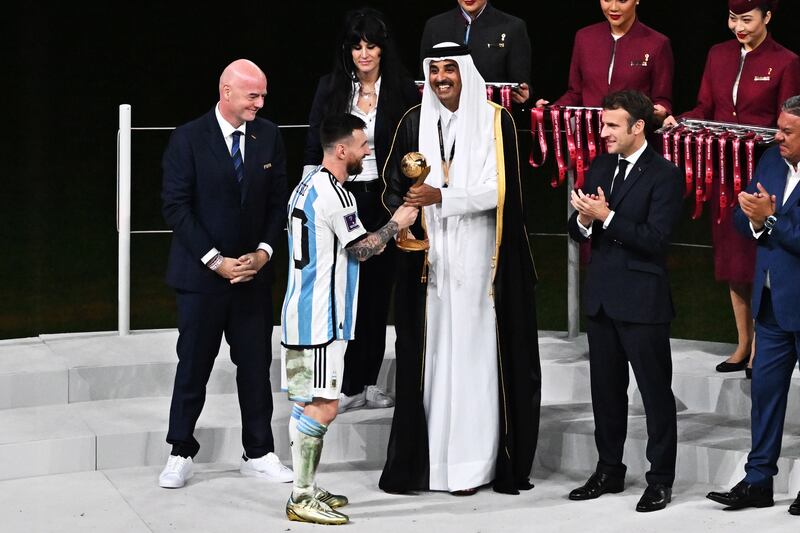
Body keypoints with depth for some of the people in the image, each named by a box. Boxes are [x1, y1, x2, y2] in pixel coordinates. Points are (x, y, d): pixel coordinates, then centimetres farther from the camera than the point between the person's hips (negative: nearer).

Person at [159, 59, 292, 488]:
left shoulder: (268, 136, 3)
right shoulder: (188, 139, -9)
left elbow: (278, 200, 8)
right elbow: (176, 207, -11)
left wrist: (263, 252, -6)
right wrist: (215, 260, -15)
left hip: (253, 272, 4)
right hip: (201, 274, -3)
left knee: (256, 365, 8)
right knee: (193, 366, 5)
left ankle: (258, 453, 19)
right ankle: (180, 455, 16)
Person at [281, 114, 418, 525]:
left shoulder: (308, 185, 15)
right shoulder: (333, 193, -16)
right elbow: (362, 249, -10)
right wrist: (397, 223, 3)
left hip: (302, 316, 10)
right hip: (319, 320, -10)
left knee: (307, 403, 14)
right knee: (321, 407, -8)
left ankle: (306, 490, 20)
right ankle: (302, 499, -6)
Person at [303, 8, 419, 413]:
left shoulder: (402, 91, 0)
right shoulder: (330, 88, 3)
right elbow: (314, 147, 6)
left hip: (384, 199, 0)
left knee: (377, 293, 7)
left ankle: (368, 382, 15)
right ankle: (349, 387, 3)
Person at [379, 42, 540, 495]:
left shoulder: (496, 121, -2)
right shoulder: (415, 122, 6)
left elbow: (498, 190, -8)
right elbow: (395, 186, 7)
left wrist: (441, 196, -18)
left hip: (478, 256, -2)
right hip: (429, 257, 2)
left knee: (474, 351, -1)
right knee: (431, 352, 1)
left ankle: (472, 462, 4)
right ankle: (425, 456, 7)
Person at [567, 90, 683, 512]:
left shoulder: (664, 176, -10)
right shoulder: (600, 168, 10)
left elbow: (655, 239, -19)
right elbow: (577, 232, 11)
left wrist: (607, 217, -22)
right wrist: (583, 220, -11)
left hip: (642, 301, -7)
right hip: (601, 297, 7)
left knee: (656, 391, 2)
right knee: (606, 389, 15)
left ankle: (660, 480, 10)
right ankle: (609, 470, 28)